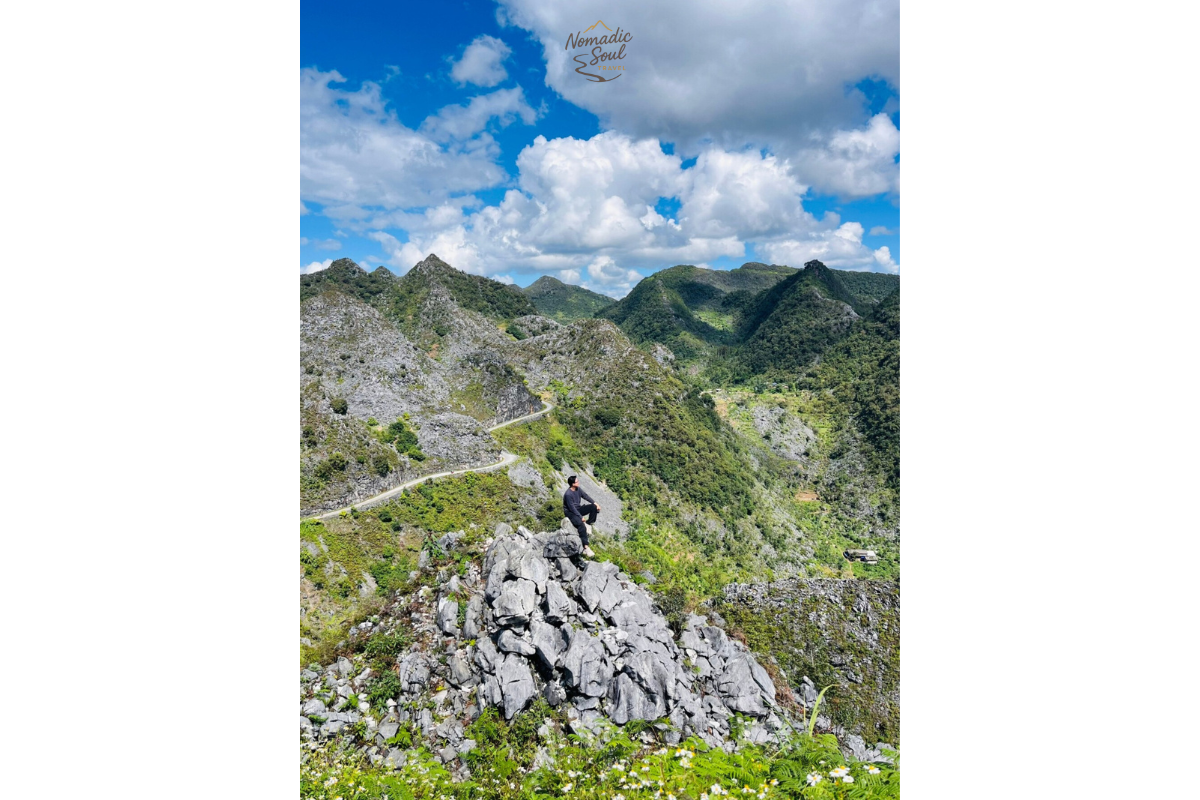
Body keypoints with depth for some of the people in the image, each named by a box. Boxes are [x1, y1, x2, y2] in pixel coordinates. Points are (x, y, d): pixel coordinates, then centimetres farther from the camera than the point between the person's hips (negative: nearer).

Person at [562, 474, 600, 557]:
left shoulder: (578, 489, -5)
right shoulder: (568, 494, -28)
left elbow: (585, 496, 6)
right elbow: (572, 508, -24)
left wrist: (595, 503, -4)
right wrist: (581, 517, -21)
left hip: (578, 508, 8)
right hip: (570, 512, -8)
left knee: (594, 507, -11)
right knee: (581, 524, -33)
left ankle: (588, 524, -2)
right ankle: (585, 547, -34)